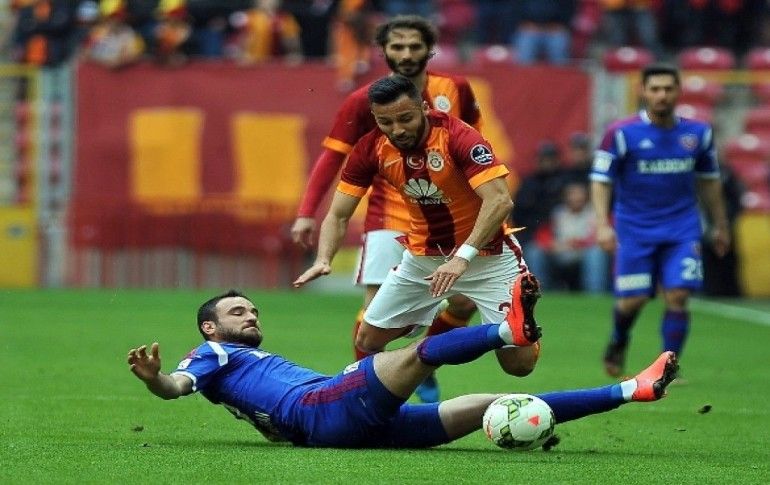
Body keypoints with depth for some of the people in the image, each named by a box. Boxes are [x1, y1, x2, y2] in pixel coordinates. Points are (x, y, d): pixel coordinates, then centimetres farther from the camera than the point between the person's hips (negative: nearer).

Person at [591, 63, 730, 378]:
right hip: (634, 230, -2)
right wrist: (603, 224, -17)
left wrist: (719, 225, 19)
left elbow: (709, 180, 15)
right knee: (632, 301, -2)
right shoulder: (621, 133, -9)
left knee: (678, 297, -12)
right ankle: (618, 341, 33)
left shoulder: (698, 133, 2)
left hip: (682, 230, 2)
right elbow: (601, 179, -6)